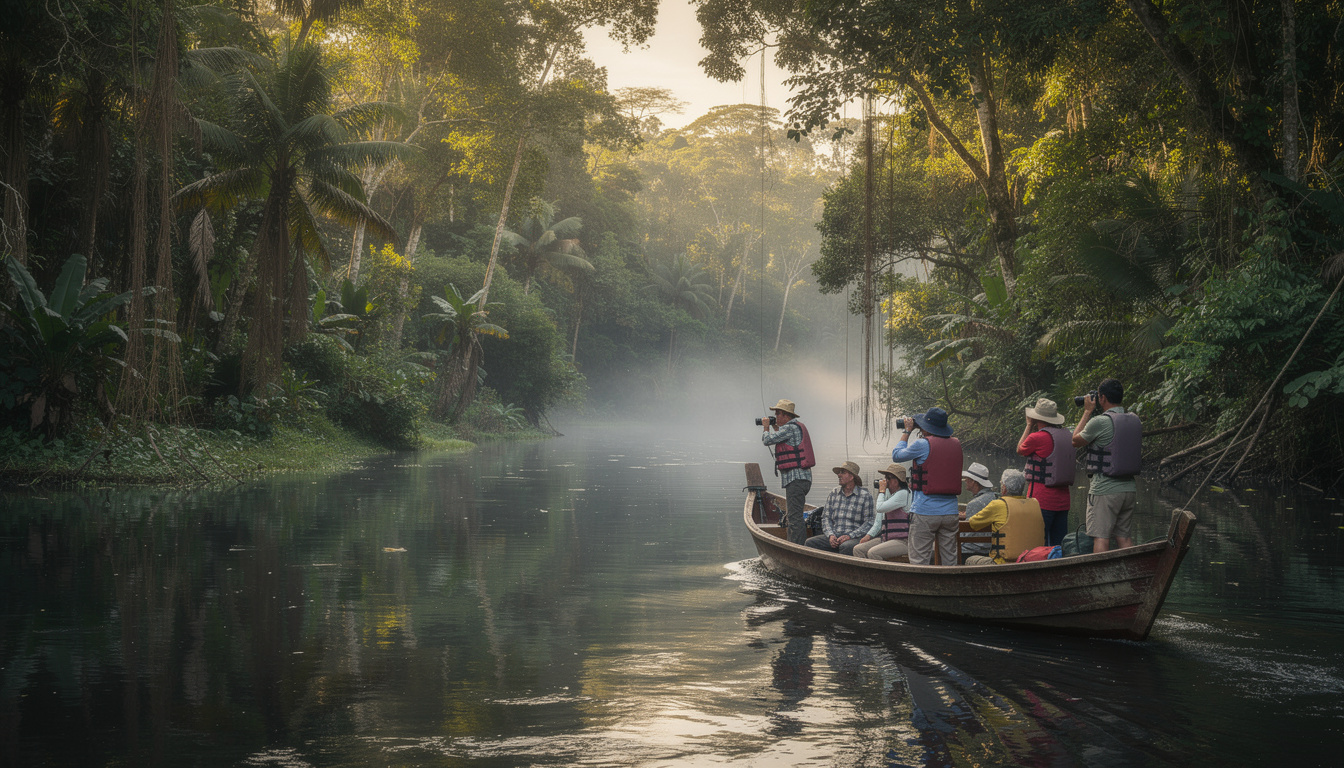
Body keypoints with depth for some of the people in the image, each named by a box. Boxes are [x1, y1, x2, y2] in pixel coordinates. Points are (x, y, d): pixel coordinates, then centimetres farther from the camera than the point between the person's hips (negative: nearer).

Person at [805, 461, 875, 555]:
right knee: (810, 542, -21)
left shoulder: (865, 496, 2)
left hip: (855, 537, -4)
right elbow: (826, 517, 16)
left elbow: (869, 522, -3)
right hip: (834, 536, 4)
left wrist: (850, 536, -13)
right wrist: (830, 535, -4)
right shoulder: (834, 493, 17)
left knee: (846, 546, -40)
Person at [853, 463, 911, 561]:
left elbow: (880, 508, -20)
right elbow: (878, 521, 20)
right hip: (886, 539, 9)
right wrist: (868, 535, 6)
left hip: (903, 541, -9)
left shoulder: (903, 494, -11)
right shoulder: (887, 493, 17)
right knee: (858, 549, -7)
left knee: (873, 553, -29)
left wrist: (882, 490, -6)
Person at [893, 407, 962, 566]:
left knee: (919, 561, -2)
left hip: (925, 512, -5)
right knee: (949, 560, 9)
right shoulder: (956, 444, 6)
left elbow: (896, 455, 5)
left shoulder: (922, 445, -11)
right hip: (950, 511, 6)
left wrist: (907, 431, 13)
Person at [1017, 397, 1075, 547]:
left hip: (1042, 500, -7)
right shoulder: (1066, 435, 8)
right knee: (1060, 544, 9)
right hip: (1063, 499, 7)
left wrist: (1029, 425, 15)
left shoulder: (1037, 437, -12)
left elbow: (1020, 450, 7)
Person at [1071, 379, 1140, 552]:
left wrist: (1087, 411, 8)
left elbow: (1076, 441, 2)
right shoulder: (1135, 420, 6)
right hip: (1129, 488, 7)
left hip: (1104, 489, -7)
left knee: (1100, 537, -5)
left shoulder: (1100, 422, -15)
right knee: (1124, 536, 12)